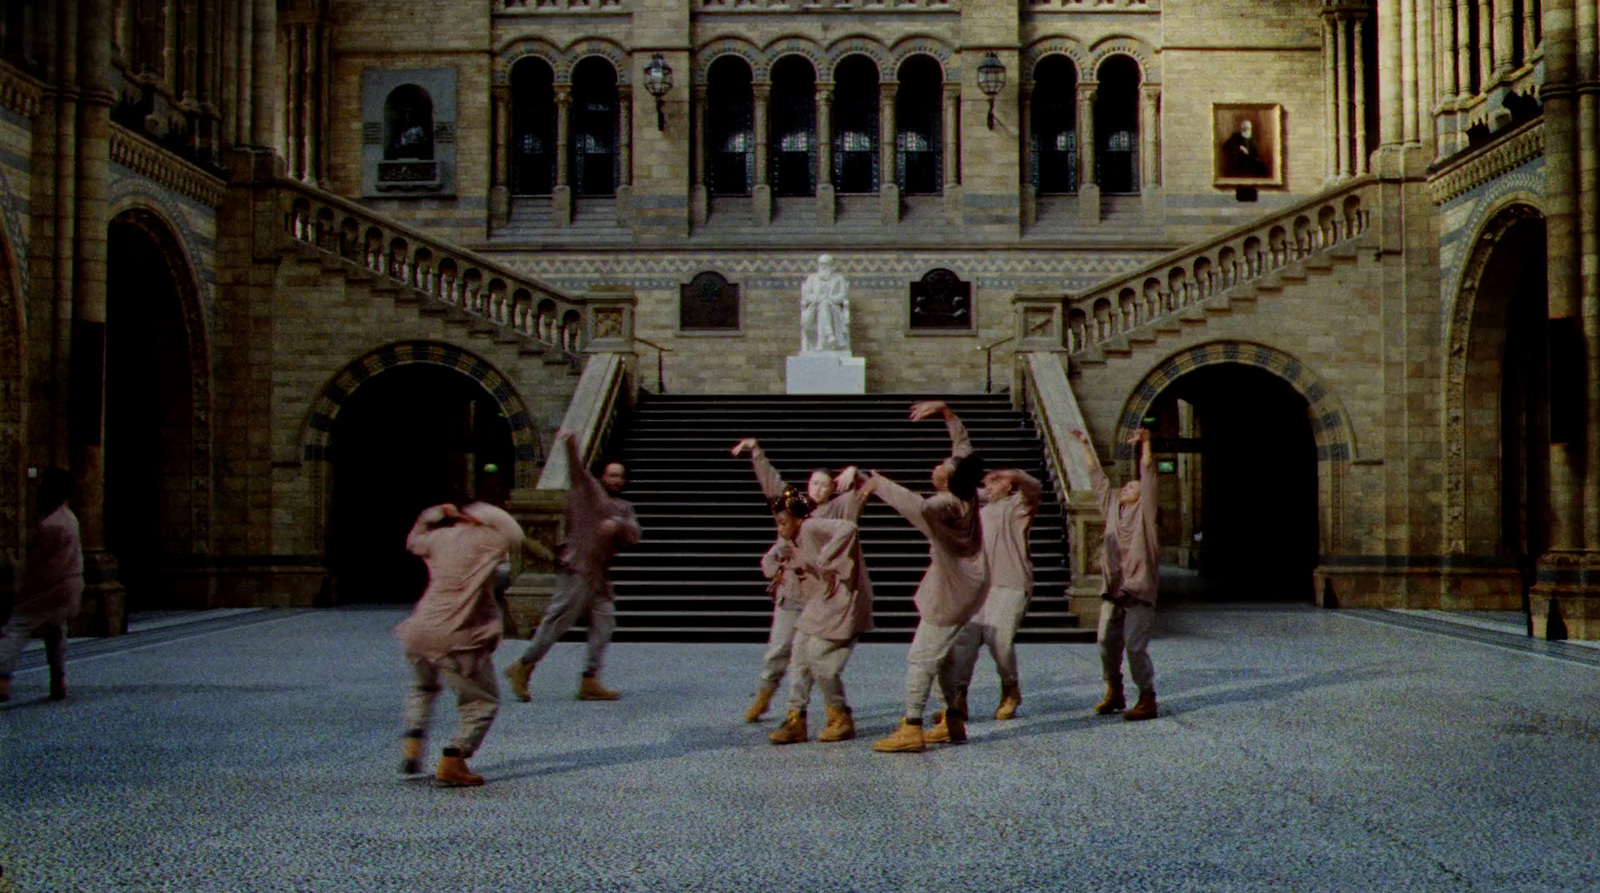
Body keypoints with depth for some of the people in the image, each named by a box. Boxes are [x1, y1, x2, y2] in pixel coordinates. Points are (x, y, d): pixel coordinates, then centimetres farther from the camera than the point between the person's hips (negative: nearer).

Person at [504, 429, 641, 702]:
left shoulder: (623, 508, 20)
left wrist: (618, 524, -15)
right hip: (577, 568, -7)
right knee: (560, 619, -8)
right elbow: (577, 470, -13)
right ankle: (523, 667, 3)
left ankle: (590, 681, 7)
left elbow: (633, 535, 6)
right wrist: (570, 444, -31)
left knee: (604, 621, 2)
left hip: (600, 576, 7)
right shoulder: (588, 490, 4)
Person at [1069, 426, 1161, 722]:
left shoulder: (1144, 509, 4)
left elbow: (1148, 474, -6)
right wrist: (1085, 446, 24)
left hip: (1138, 590, -6)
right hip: (1113, 589, 6)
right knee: (1107, 642, 7)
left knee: (1135, 645, -11)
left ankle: (1147, 699, -6)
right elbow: (1097, 476, 21)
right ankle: (1113, 693, 22)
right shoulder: (1112, 507, 17)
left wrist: (1145, 443, -13)